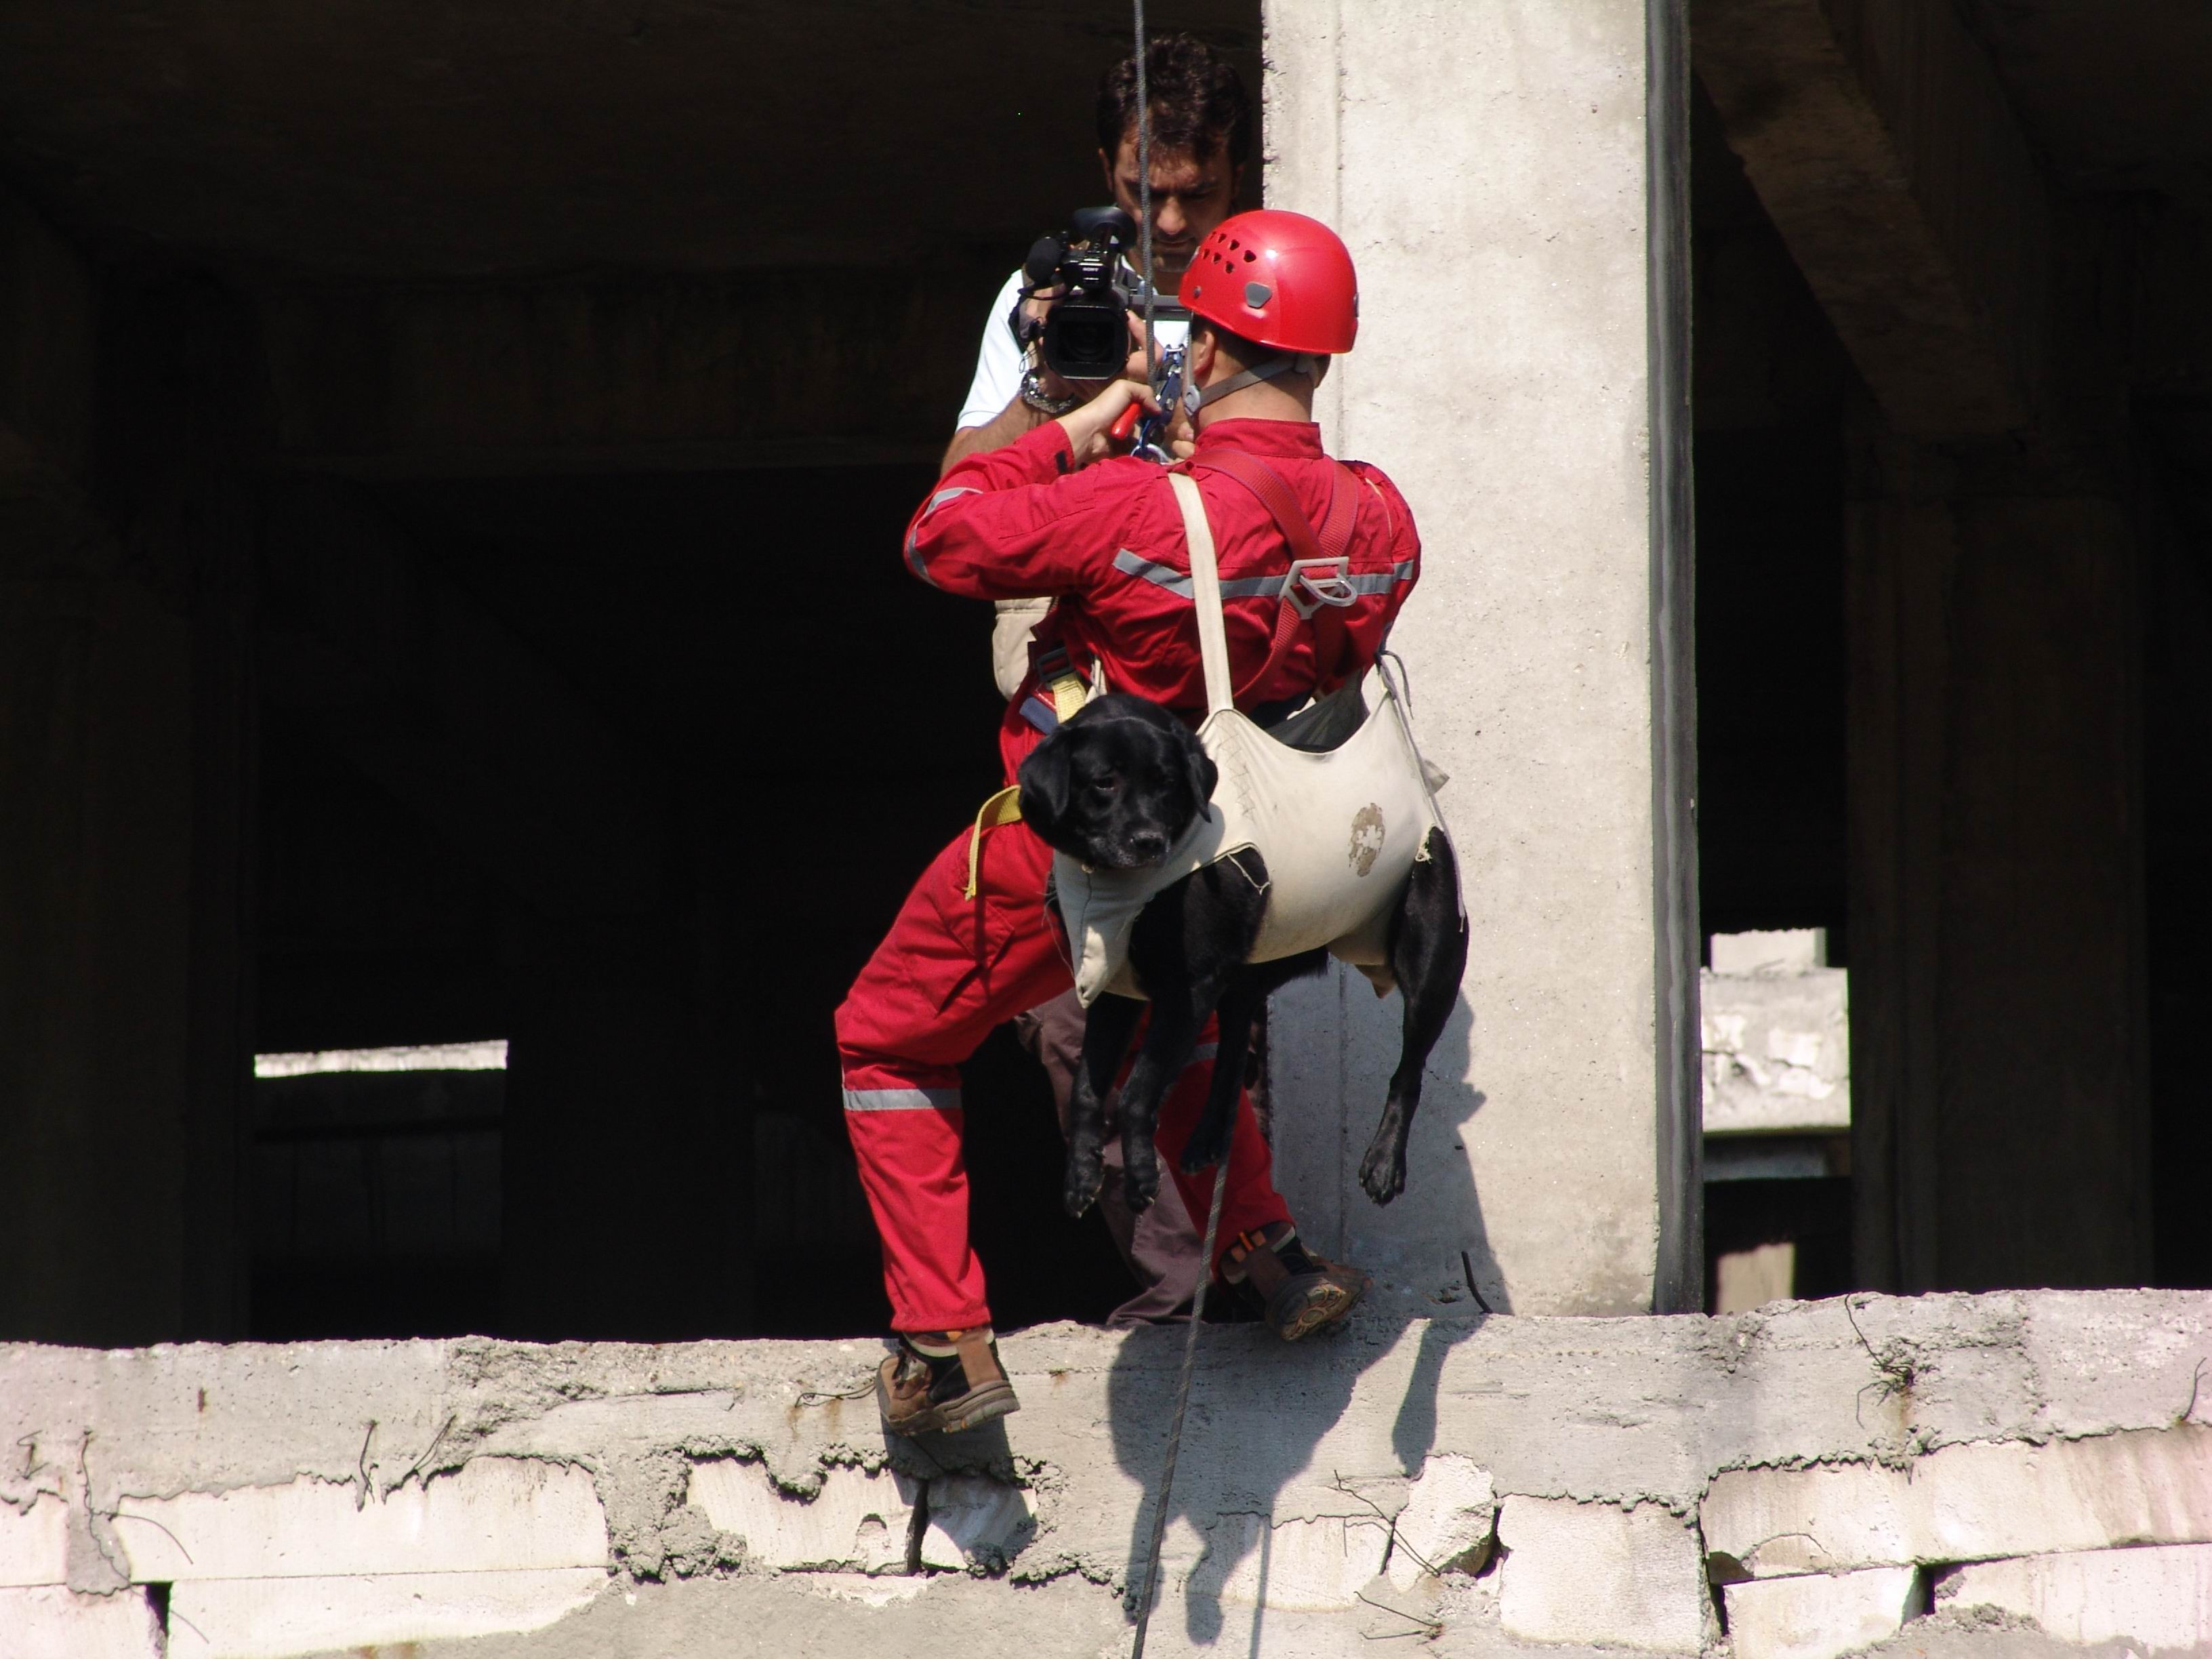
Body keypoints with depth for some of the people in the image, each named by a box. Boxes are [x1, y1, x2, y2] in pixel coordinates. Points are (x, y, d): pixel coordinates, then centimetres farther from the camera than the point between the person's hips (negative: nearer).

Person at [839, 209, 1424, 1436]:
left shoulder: (1135, 508, -30)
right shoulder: (1380, 523, -13)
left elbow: (943, 538, -16)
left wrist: (1072, 434, -5)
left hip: (1058, 859, -5)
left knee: (890, 1043, 15)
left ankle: (944, 1347, 10)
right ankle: (1264, 1251, 27)